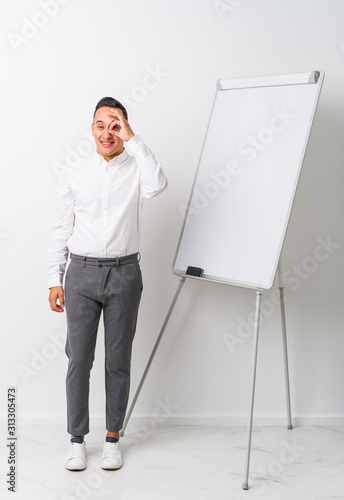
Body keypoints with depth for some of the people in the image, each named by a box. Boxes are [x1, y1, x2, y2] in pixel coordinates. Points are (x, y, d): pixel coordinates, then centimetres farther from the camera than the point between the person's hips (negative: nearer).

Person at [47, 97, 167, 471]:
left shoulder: (136, 168, 2)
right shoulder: (75, 176, 6)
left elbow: (157, 185, -24)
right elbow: (61, 230, 7)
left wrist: (132, 138, -18)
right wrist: (54, 280, 2)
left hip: (123, 273, -1)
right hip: (81, 272, 1)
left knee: (118, 360, 7)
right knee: (78, 359, 4)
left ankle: (113, 437, 21)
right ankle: (77, 439, 18)